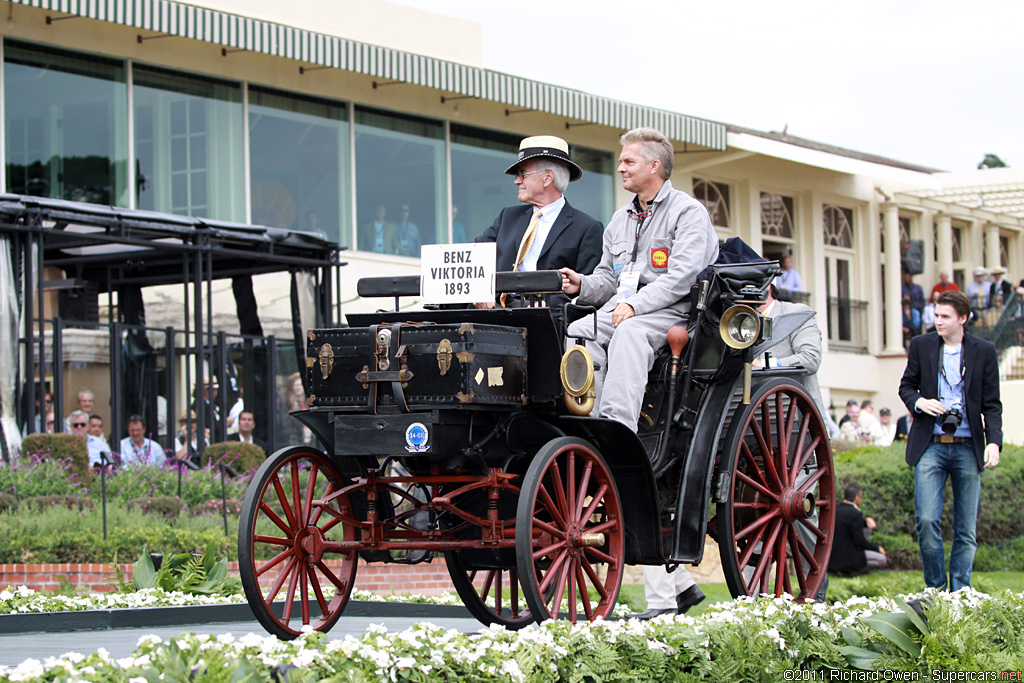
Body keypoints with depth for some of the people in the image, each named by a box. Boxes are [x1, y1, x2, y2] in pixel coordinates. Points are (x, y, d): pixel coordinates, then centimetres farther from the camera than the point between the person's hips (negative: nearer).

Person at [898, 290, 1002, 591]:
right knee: (927, 521, -12)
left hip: (968, 448, 0)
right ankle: (936, 589, 3)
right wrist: (919, 402, -7)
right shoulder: (921, 345, 6)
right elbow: (906, 385, 15)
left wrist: (994, 441, -10)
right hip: (931, 445, 0)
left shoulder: (984, 351, 3)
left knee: (966, 529, 3)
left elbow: (991, 404, 4)